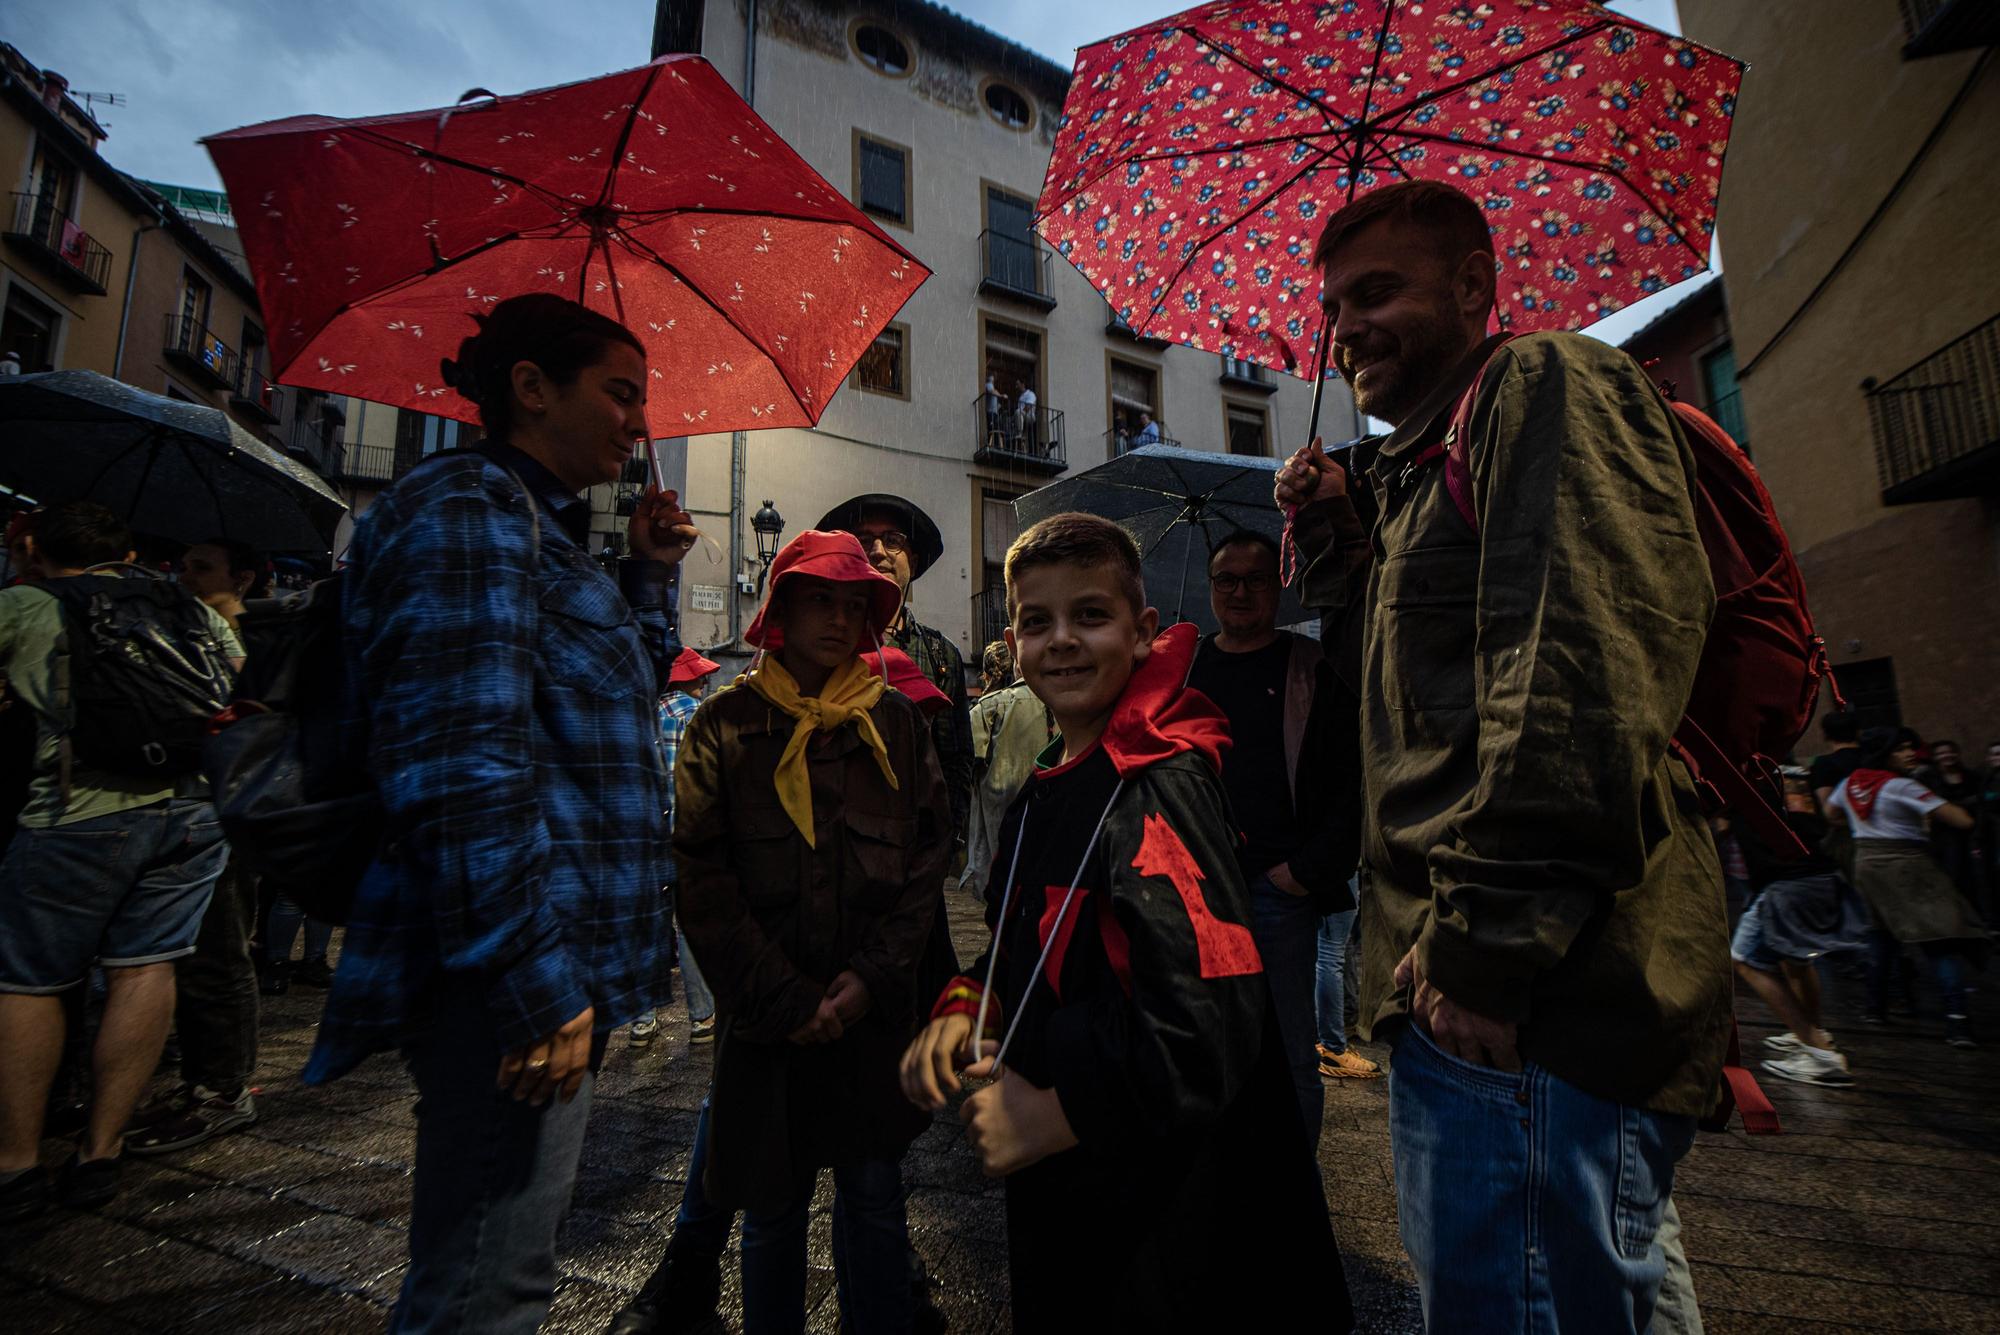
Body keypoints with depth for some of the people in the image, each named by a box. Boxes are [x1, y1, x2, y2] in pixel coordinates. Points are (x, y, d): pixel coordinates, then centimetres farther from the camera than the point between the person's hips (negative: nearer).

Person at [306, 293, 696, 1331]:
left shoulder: (535, 523, 19)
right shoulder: (467, 505, -11)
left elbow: (622, 693, 28)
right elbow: (462, 766, -22)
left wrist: (649, 573, 15)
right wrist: (538, 988, -21)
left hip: (552, 967, 11)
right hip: (514, 981, -11)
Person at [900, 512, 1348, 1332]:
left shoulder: (1160, 787, -23)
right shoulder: (1045, 791, 4)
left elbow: (1213, 1025, -29)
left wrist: (1058, 1113, -21)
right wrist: (967, 1007, -4)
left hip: (1153, 1199, -8)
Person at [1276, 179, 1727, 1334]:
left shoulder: (1548, 385, -6)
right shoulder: (1420, 466, 23)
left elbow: (1589, 669, -20)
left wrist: (1487, 941, -20)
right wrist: (1339, 534, 17)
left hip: (1549, 1001, -10)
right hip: (1451, 989, 10)